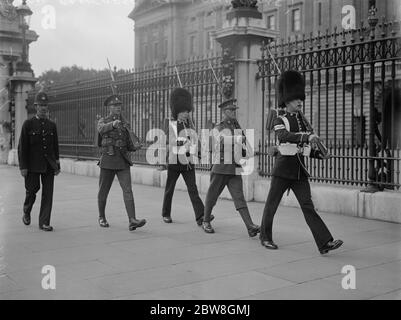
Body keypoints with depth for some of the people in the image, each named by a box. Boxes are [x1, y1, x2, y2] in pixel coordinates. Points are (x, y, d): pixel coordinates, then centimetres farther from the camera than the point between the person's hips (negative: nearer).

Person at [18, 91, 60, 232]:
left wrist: (57, 165, 10)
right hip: (33, 166, -3)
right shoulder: (28, 124, 0)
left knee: (48, 194, -1)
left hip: (49, 166, 3)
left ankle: (44, 223, 6)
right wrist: (23, 166, -8)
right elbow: (22, 147, -3)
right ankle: (26, 212, 35)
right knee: (31, 191, 5)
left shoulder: (52, 125, 9)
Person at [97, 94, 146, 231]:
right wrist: (112, 124, -46)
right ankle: (102, 218, 30)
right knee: (103, 190, 9)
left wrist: (136, 147, 2)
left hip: (123, 161, 2)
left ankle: (132, 221, -19)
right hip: (108, 160, -2)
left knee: (128, 189, -12)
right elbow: (101, 129, -27)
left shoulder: (125, 123, 13)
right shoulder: (103, 121, 1)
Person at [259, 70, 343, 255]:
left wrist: (319, 155, 6)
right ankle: (265, 237, 26)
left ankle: (325, 243, -8)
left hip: (300, 172, 5)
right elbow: (284, 136, -28)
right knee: (272, 204, 9)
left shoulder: (303, 121, 14)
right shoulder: (280, 121, -5)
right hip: (283, 170, -4)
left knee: (308, 206, -3)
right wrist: (308, 137, -39)